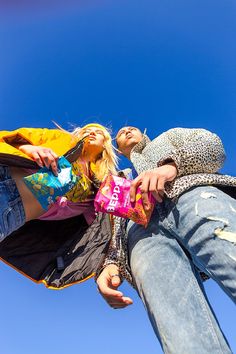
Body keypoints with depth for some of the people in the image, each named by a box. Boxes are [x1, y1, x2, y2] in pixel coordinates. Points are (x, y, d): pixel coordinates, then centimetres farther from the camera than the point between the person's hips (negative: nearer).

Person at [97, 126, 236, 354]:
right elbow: (118, 232, 27)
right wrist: (111, 264, 4)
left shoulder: (168, 137, 38)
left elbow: (212, 145, 16)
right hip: (143, 231, 2)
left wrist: (171, 165, -5)